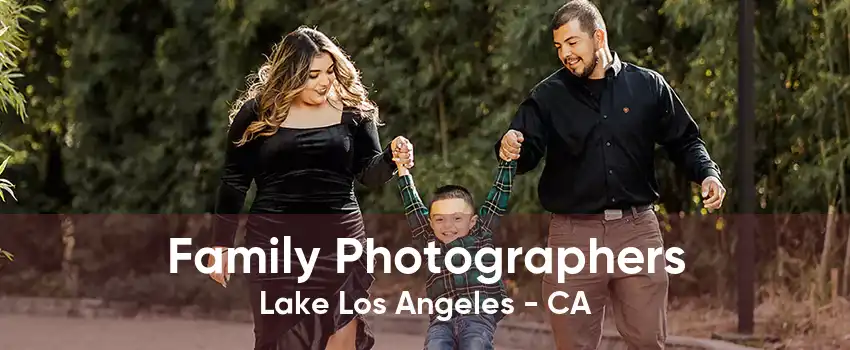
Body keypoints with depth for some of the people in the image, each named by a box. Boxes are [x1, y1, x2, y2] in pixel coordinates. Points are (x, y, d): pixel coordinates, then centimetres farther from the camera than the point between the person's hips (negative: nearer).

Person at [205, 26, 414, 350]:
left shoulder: (353, 110, 3)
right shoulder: (256, 113, 0)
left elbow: (369, 174, 3)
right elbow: (233, 183, 5)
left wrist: (392, 158, -19)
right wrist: (220, 245, 4)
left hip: (339, 239, 1)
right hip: (274, 241, -1)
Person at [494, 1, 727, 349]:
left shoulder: (648, 86, 5)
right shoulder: (547, 96, 3)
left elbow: (684, 141, 13)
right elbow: (525, 155, -5)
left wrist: (708, 174, -6)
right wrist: (510, 149, -28)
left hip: (637, 229, 0)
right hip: (573, 234, 0)